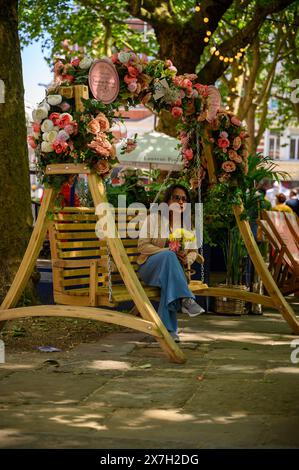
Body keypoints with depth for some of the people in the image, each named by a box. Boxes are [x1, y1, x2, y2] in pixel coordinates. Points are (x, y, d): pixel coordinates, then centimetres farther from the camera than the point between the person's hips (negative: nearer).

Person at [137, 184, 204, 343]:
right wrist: (169, 252, -21)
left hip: (170, 269, 3)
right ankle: (186, 300, -46)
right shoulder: (153, 218, -1)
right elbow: (142, 246, -9)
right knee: (168, 256, -38)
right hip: (150, 267, -3)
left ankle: (168, 329, -35)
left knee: (169, 282, -37)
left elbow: (193, 251, 15)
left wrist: (187, 259, -11)